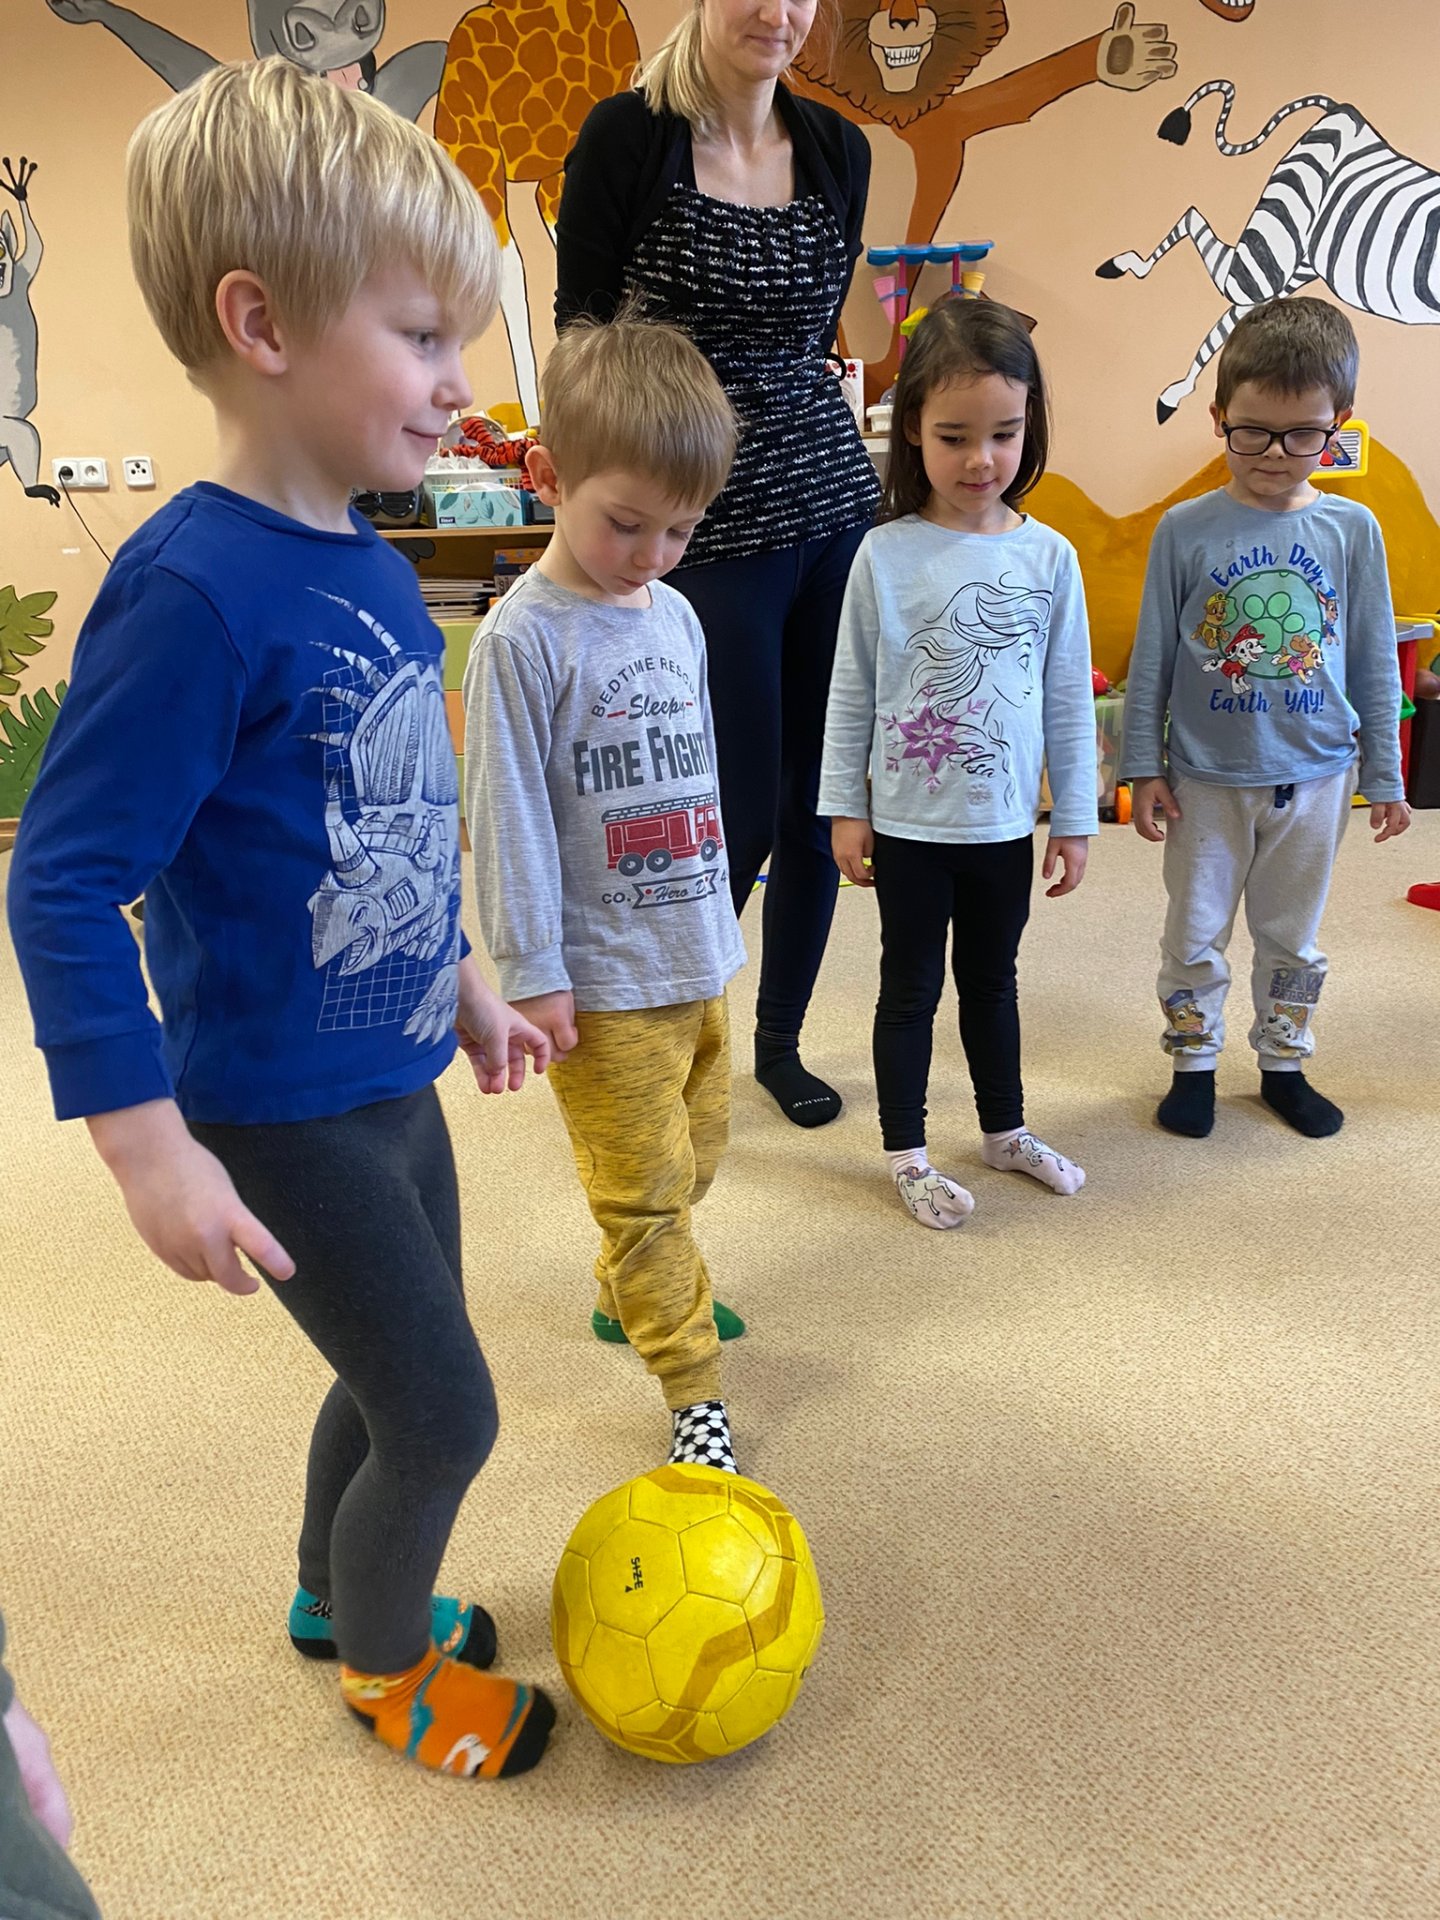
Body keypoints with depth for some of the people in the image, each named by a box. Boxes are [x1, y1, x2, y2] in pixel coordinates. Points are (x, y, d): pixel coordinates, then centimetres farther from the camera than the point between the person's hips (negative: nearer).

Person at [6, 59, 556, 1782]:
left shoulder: (371, 569, 1)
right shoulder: (195, 590, -25)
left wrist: (458, 982, 20)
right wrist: (146, 1142, -22)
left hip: (389, 1082, 8)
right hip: (281, 1120, -8)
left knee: (393, 1378, 24)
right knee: (443, 1411, 7)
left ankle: (335, 1593, 52)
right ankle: (384, 1669, 37)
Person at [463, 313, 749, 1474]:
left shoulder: (675, 615, 6)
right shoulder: (525, 637, -15)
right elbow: (510, 813, -15)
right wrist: (534, 974, -14)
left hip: (697, 953, 7)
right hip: (604, 978, -7)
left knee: (697, 1151, 21)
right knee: (643, 1182, 3)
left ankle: (632, 1291, 45)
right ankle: (692, 1385, 18)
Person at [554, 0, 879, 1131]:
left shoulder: (838, 151, 8)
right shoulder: (629, 136, -7)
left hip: (833, 505, 5)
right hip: (708, 524, -5)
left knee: (820, 801, 9)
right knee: (744, 807, -3)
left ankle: (781, 1038, 28)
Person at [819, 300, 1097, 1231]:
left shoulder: (1049, 557, -3)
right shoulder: (886, 555, -9)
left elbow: (1070, 696, 2)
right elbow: (852, 691, -2)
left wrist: (1076, 819, 3)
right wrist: (846, 807, -2)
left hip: (1005, 822, 2)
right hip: (909, 824, -2)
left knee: (993, 980, 20)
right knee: (911, 990, 11)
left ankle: (1005, 1129, 39)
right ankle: (908, 1154, 26)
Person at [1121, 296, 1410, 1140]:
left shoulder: (1352, 529, -3)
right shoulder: (1186, 530, -8)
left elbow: (1375, 663, 3)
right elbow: (1152, 658, -2)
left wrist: (1386, 776, 5)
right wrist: (1143, 765, -2)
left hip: (1314, 777, 1)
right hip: (1206, 776, -1)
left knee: (1293, 937, 16)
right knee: (1196, 933, 10)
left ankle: (1285, 1064, 33)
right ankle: (1194, 1063, 28)